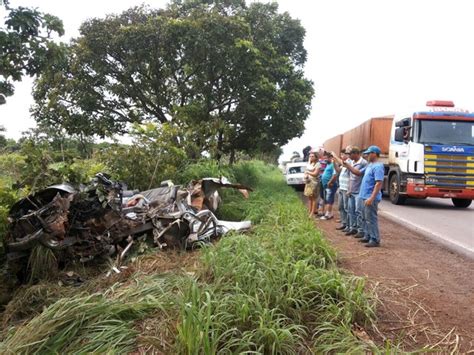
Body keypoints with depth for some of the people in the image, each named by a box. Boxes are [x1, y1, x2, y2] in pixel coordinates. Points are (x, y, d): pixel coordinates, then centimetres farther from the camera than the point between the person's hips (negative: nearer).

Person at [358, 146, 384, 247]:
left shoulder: (377, 166, -16)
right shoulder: (370, 165, 14)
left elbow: (379, 183, -23)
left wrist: (371, 198, -27)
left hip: (371, 198, -10)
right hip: (366, 197, 10)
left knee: (371, 219, -5)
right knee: (367, 218, 17)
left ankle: (375, 240, 2)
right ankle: (368, 237, 27)